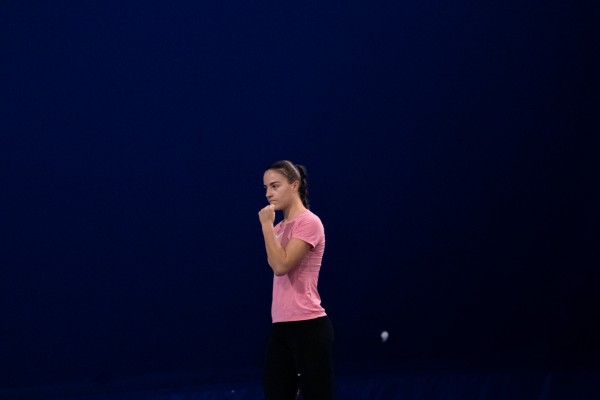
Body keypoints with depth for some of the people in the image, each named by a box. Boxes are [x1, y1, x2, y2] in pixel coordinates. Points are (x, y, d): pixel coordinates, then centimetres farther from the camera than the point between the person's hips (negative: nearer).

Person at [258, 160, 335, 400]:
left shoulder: (308, 222, -10)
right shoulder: (281, 227, 17)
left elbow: (281, 266, -20)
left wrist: (267, 224, -14)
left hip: (308, 327, -9)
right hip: (281, 327, 9)